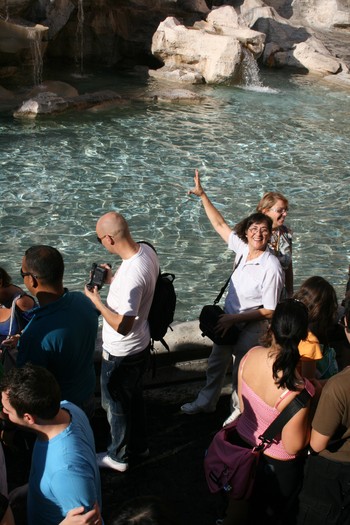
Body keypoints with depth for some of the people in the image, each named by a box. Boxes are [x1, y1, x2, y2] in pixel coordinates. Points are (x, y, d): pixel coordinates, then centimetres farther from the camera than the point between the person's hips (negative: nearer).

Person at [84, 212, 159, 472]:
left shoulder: (130, 275, -37)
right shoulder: (147, 250, -8)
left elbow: (122, 325, -33)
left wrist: (96, 301, -22)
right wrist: (113, 280, 2)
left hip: (121, 354, -9)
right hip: (141, 344, 9)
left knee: (115, 404, 16)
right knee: (134, 397, 28)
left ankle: (118, 456, 38)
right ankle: (139, 444, 49)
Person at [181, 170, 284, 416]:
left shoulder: (271, 268, -30)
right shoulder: (243, 248, -12)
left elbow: (269, 311, -24)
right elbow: (220, 224, 0)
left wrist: (234, 318, -22)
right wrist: (203, 195, -2)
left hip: (251, 328, -7)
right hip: (229, 319, 7)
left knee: (240, 373, 14)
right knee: (216, 363, 26)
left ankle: (238, 412, 41)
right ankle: (206, 401, 51)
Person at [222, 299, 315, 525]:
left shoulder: (252, 354, -20)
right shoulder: (296, 390, -38)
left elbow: (243, 405, -4)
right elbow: (294, 446, -24)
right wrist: (311, 414, -12)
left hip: (245, 440, 5)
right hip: (277, 464, -5)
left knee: (240, 503, 32)